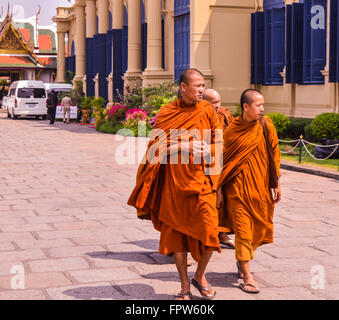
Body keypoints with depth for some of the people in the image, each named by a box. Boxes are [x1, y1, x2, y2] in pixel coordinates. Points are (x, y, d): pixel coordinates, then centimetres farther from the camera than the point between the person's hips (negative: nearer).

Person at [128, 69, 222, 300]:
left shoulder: (207, 110, 4)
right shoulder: (167, 113, -1)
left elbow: (217, 141, 13)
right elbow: (157, 146, -5)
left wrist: (210, 150, -9)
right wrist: (184, 146, -16)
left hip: (202, 179, 1)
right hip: (175, 180, -1)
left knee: (209, 229, -9)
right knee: (177, 232, 5)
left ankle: (200, 276, 18)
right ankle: (185, 286, 20)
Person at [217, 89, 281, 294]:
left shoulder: (266, 126, 0)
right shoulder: (231, 130, -4)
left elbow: (274, 154, 6)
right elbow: (223, 161, 2)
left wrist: (277, 184, 4)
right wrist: (219, 190, 1)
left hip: (260, 188, 3)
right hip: (237, 188, -2)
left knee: (260, 229, 10)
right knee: (243, 229, -3)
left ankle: (241, 259, 37)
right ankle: (247, 278, 3)